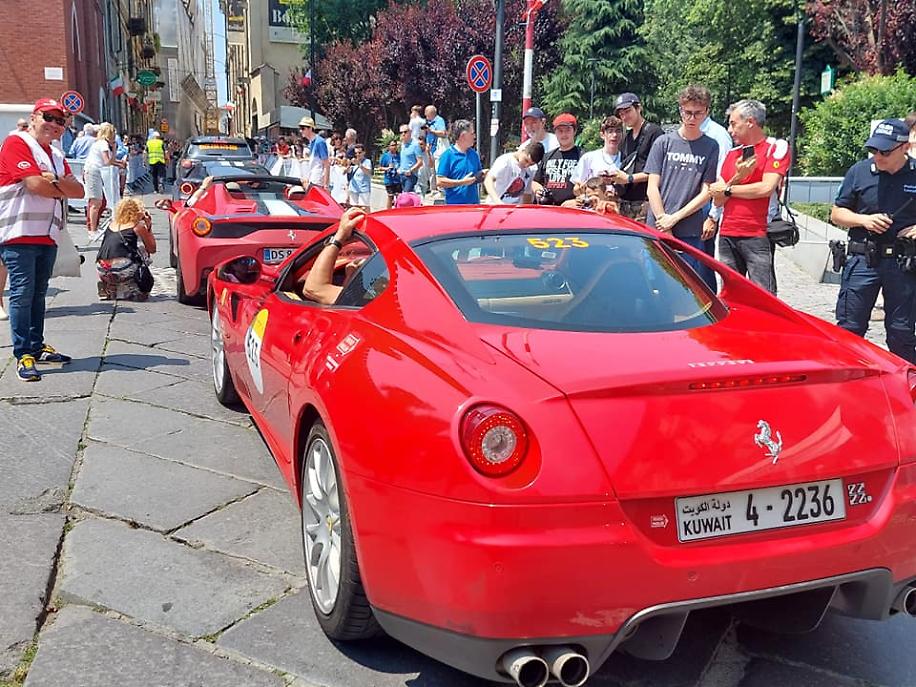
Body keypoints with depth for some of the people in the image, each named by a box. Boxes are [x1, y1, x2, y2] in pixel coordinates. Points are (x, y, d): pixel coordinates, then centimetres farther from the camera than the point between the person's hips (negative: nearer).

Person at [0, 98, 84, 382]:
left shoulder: (56, 156, 21)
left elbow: (79, 190, 9)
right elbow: (35, 185, -17)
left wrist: (56, 181, -11)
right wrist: (65, 188, 0)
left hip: (47, 235, 8)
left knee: (38, 293, 13)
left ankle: (37, 347, 22)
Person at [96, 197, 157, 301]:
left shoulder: (112, 224, 18)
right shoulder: (138, 226, 4)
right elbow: (152, 249, 11)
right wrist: (149, 228, 20)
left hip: (102, 271, 5)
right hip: (123, 270, -5)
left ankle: (107, 289, 15)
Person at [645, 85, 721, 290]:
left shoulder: (711, 147, 5)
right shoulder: (663, 142, 6)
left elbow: (706, 193, 2)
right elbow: (653, 187, 3)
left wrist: (675, 218, -7)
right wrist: (663, 220, -6)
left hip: (691, 233, 0)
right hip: (657, 229, 1)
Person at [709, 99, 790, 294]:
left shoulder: (777, 147, 0)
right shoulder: (732, 154, 17)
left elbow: (766, 188, -13)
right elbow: (718, 200, 11)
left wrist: (727, 189, -1)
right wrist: (737, 177, -8)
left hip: (757, 236, -6)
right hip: (727, 235, 6)